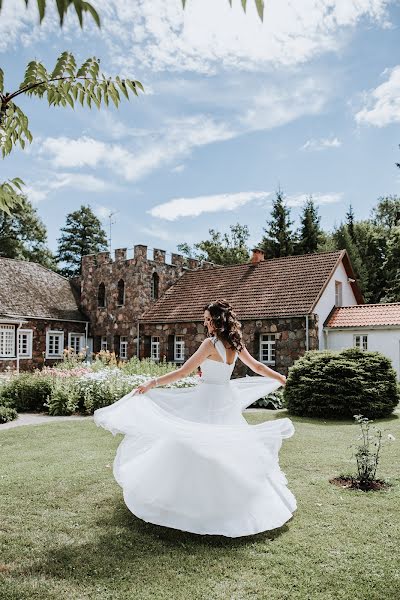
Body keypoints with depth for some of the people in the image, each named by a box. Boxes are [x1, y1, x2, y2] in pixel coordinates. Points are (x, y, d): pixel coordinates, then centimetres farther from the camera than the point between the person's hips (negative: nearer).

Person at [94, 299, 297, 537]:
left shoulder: (211, 343, -19)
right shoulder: (236, 344, 2)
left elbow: (183, 372, -20)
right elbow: (258, 367, 14)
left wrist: (153, 383, -17)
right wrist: (281, 378, 31)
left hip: (208, 402, -8)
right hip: (226, 399, 8)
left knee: (196, 448, 4)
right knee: (231, 448, 19)